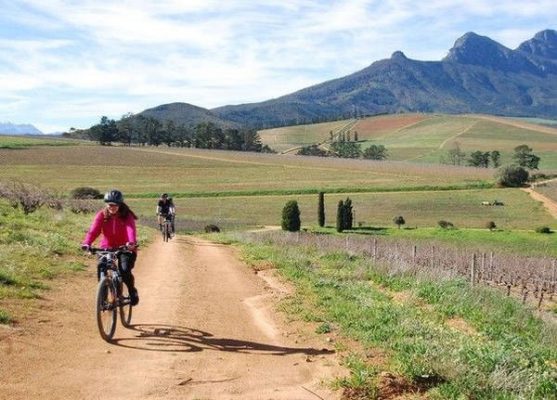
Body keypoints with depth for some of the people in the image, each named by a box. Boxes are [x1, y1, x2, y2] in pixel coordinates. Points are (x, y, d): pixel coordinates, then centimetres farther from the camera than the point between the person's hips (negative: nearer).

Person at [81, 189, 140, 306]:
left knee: (125, 271, -22)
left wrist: (132, 242, -52)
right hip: (107, 247, 2)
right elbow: (93, 230, -21)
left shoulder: (127, 216, -13)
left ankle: (132, 291, 9)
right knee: (100, 267, -22)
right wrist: (86, 243, -40)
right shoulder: (102, 215, -7)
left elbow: (131, 229, -31)